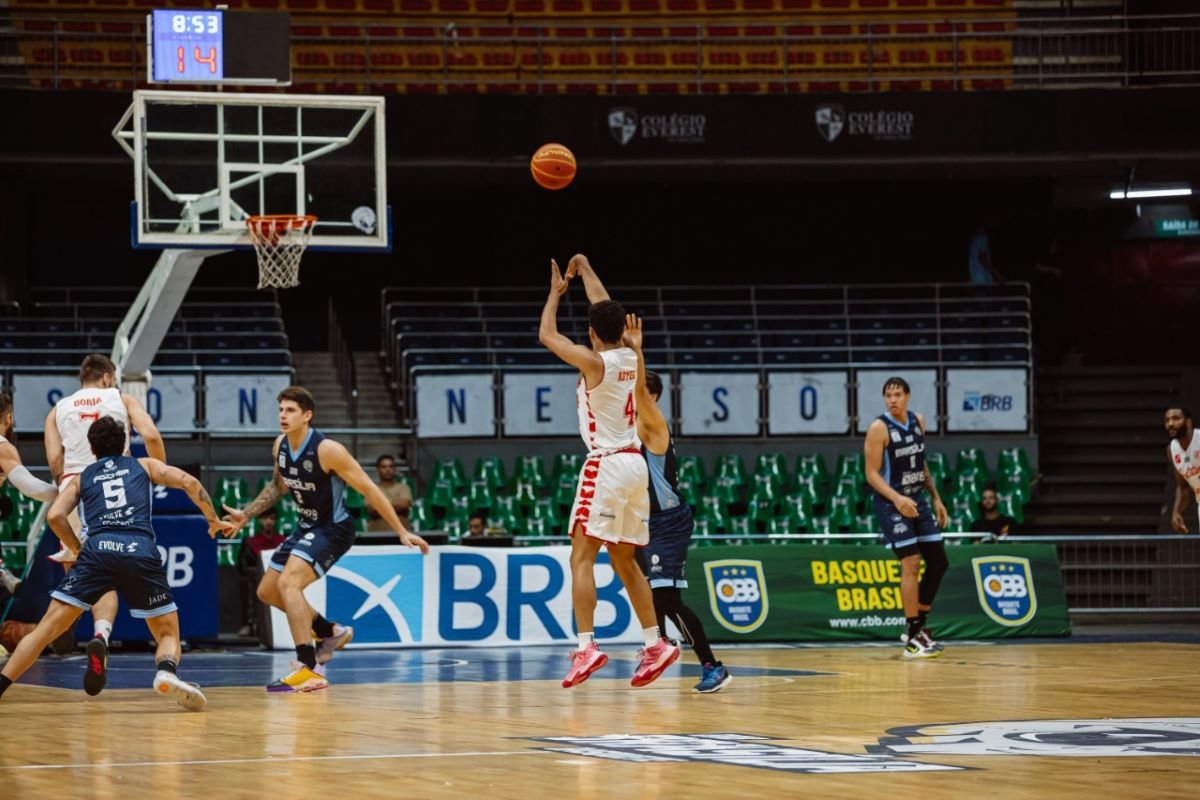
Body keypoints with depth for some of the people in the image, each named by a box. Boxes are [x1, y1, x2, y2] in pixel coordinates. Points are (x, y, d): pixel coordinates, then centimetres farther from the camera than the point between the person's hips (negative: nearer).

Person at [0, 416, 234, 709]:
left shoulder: (81, 478, 26)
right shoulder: (144, 465, 27)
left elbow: (55, 516, 10)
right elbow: (189, 482, 13)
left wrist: (77, 549, 23)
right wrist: (214, 520, 23)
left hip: (98, 549, 0)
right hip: (141, 551, 0)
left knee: (47, 628, 3)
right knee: (168, 633, 12)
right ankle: (167, 672, -20)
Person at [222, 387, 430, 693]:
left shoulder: (327, 450, -24)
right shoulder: (280, 446, -3)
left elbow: (369, 489, -19)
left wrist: (402, 532, -19)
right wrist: (246, 514, 15)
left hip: (333, 528, -9)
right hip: (307, 527, 9)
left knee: (288, 583, -28)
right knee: (267, 591, 15)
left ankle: (310, 670, -31)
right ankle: (331, 633, 33)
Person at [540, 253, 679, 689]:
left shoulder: (594, 362, -12)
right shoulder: (630, 357, 8)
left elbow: (546, 335, -1)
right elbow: (608, 312, 25)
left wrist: (557, 290, 12)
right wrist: (585, 271, 35)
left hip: (606, 465, -8)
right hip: (633, 463, 8)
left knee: (582, 557, -8)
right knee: (623, 560, 14)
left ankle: (587, 646, -19)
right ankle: (655, 644, 11)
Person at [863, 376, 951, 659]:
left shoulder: (918, 421, 6)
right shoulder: (879, 429, -15)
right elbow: (872, 474, -17)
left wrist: (936, 498, 14)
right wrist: (897, 498, -30)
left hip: (918, 501, 7)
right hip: (892, 505, -7)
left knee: (938, 562, 7)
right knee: (911, 564, -12)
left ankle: (917, 625, 20)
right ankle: (913, 638, -7)